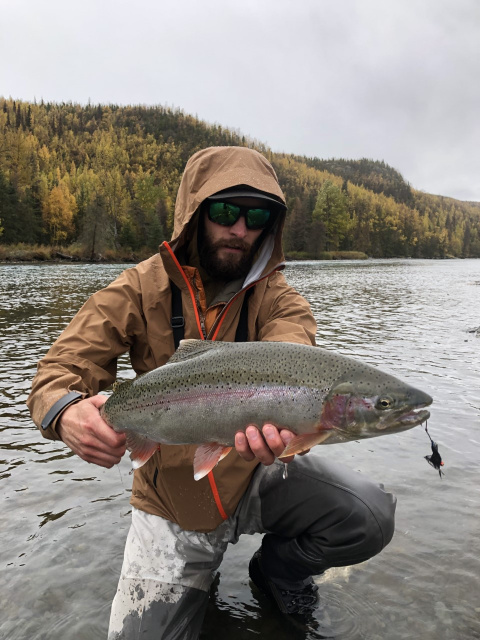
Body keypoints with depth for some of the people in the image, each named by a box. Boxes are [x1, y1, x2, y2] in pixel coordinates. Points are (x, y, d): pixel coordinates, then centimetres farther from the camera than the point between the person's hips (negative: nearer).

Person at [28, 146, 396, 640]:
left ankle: (277, 566, 14)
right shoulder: (140, 291, -9)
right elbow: (59, 372, -12)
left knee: (370, 517, -19)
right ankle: (200, 569, 32)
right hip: (172, 493, 0)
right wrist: (67, 412, -38)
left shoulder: (278, 299, -7)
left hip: (256, 473, 1)